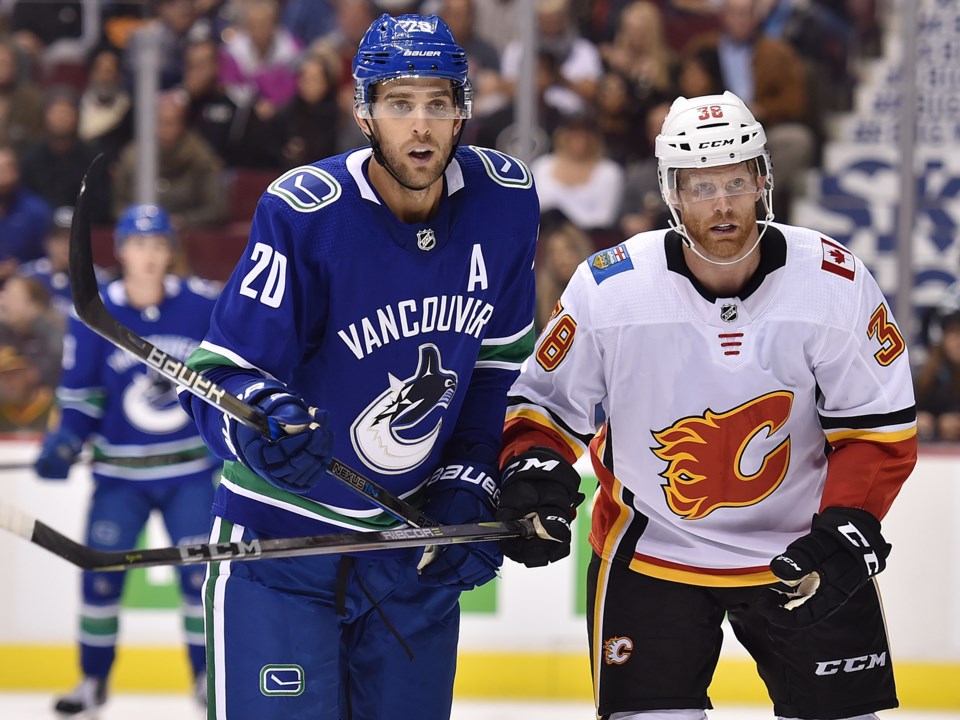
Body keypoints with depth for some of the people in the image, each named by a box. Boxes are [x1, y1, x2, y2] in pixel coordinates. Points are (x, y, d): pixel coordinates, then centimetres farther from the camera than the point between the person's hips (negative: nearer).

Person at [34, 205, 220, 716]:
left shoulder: (202, 306, -5)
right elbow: (78, 392, 0)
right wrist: (66, 441, -14)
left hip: (191, 467, 0)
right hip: (120, 472, 0)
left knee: (201, 572, -6)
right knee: (101, 573, -3)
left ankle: (208, 675, 9)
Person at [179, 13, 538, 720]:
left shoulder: (506, 201, -5)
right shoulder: (304, 212, -19)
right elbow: (218, 375, -19)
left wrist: (469, 487, -1)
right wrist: (256, 416, -41)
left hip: (414, 545, 5)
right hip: (282, 540, -5)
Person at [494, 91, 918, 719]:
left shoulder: (836, 283, -13)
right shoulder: (608, 287, -14)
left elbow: (880, 426, -6)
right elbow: (545, 401, -2)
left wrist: (846, 529, -17)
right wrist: (534, 470, -21)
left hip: (800, 546, 1)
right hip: (651, 545, -1)